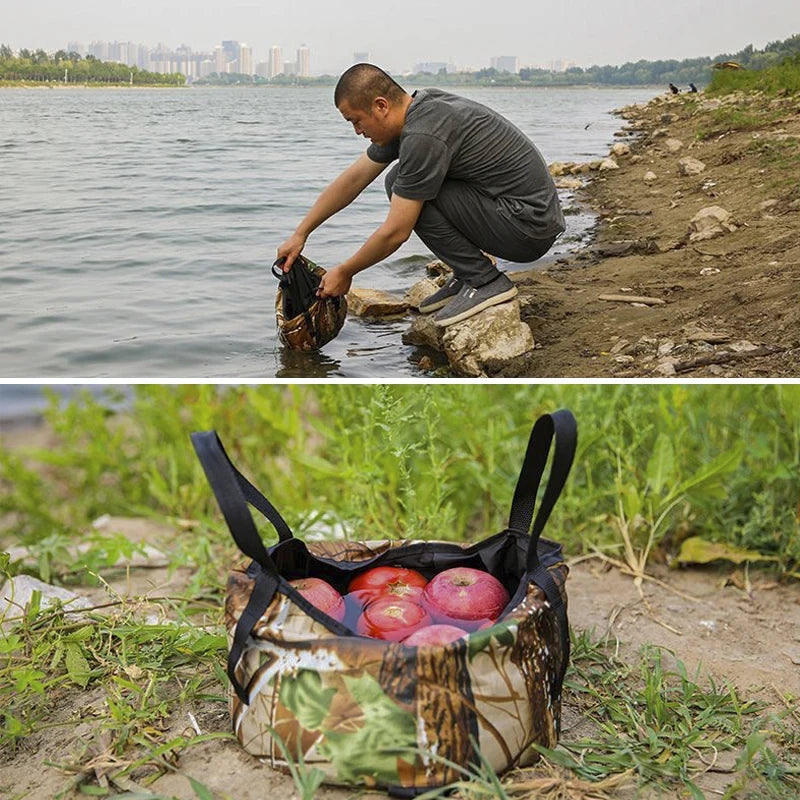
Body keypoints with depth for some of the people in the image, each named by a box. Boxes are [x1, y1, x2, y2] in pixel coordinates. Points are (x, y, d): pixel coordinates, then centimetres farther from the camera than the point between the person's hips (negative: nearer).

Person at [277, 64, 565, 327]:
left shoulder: (423, 137, -25)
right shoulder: (416, 110, 5)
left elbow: (395, 233, -20)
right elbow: (352, 180, 14)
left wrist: (344, 273, -4)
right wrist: (300, 234, 17)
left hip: (529, 227, -9)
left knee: (416, 198, -17)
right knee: (400, 182, 9)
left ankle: (485, 281, -7)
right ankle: (469, 274, 12)